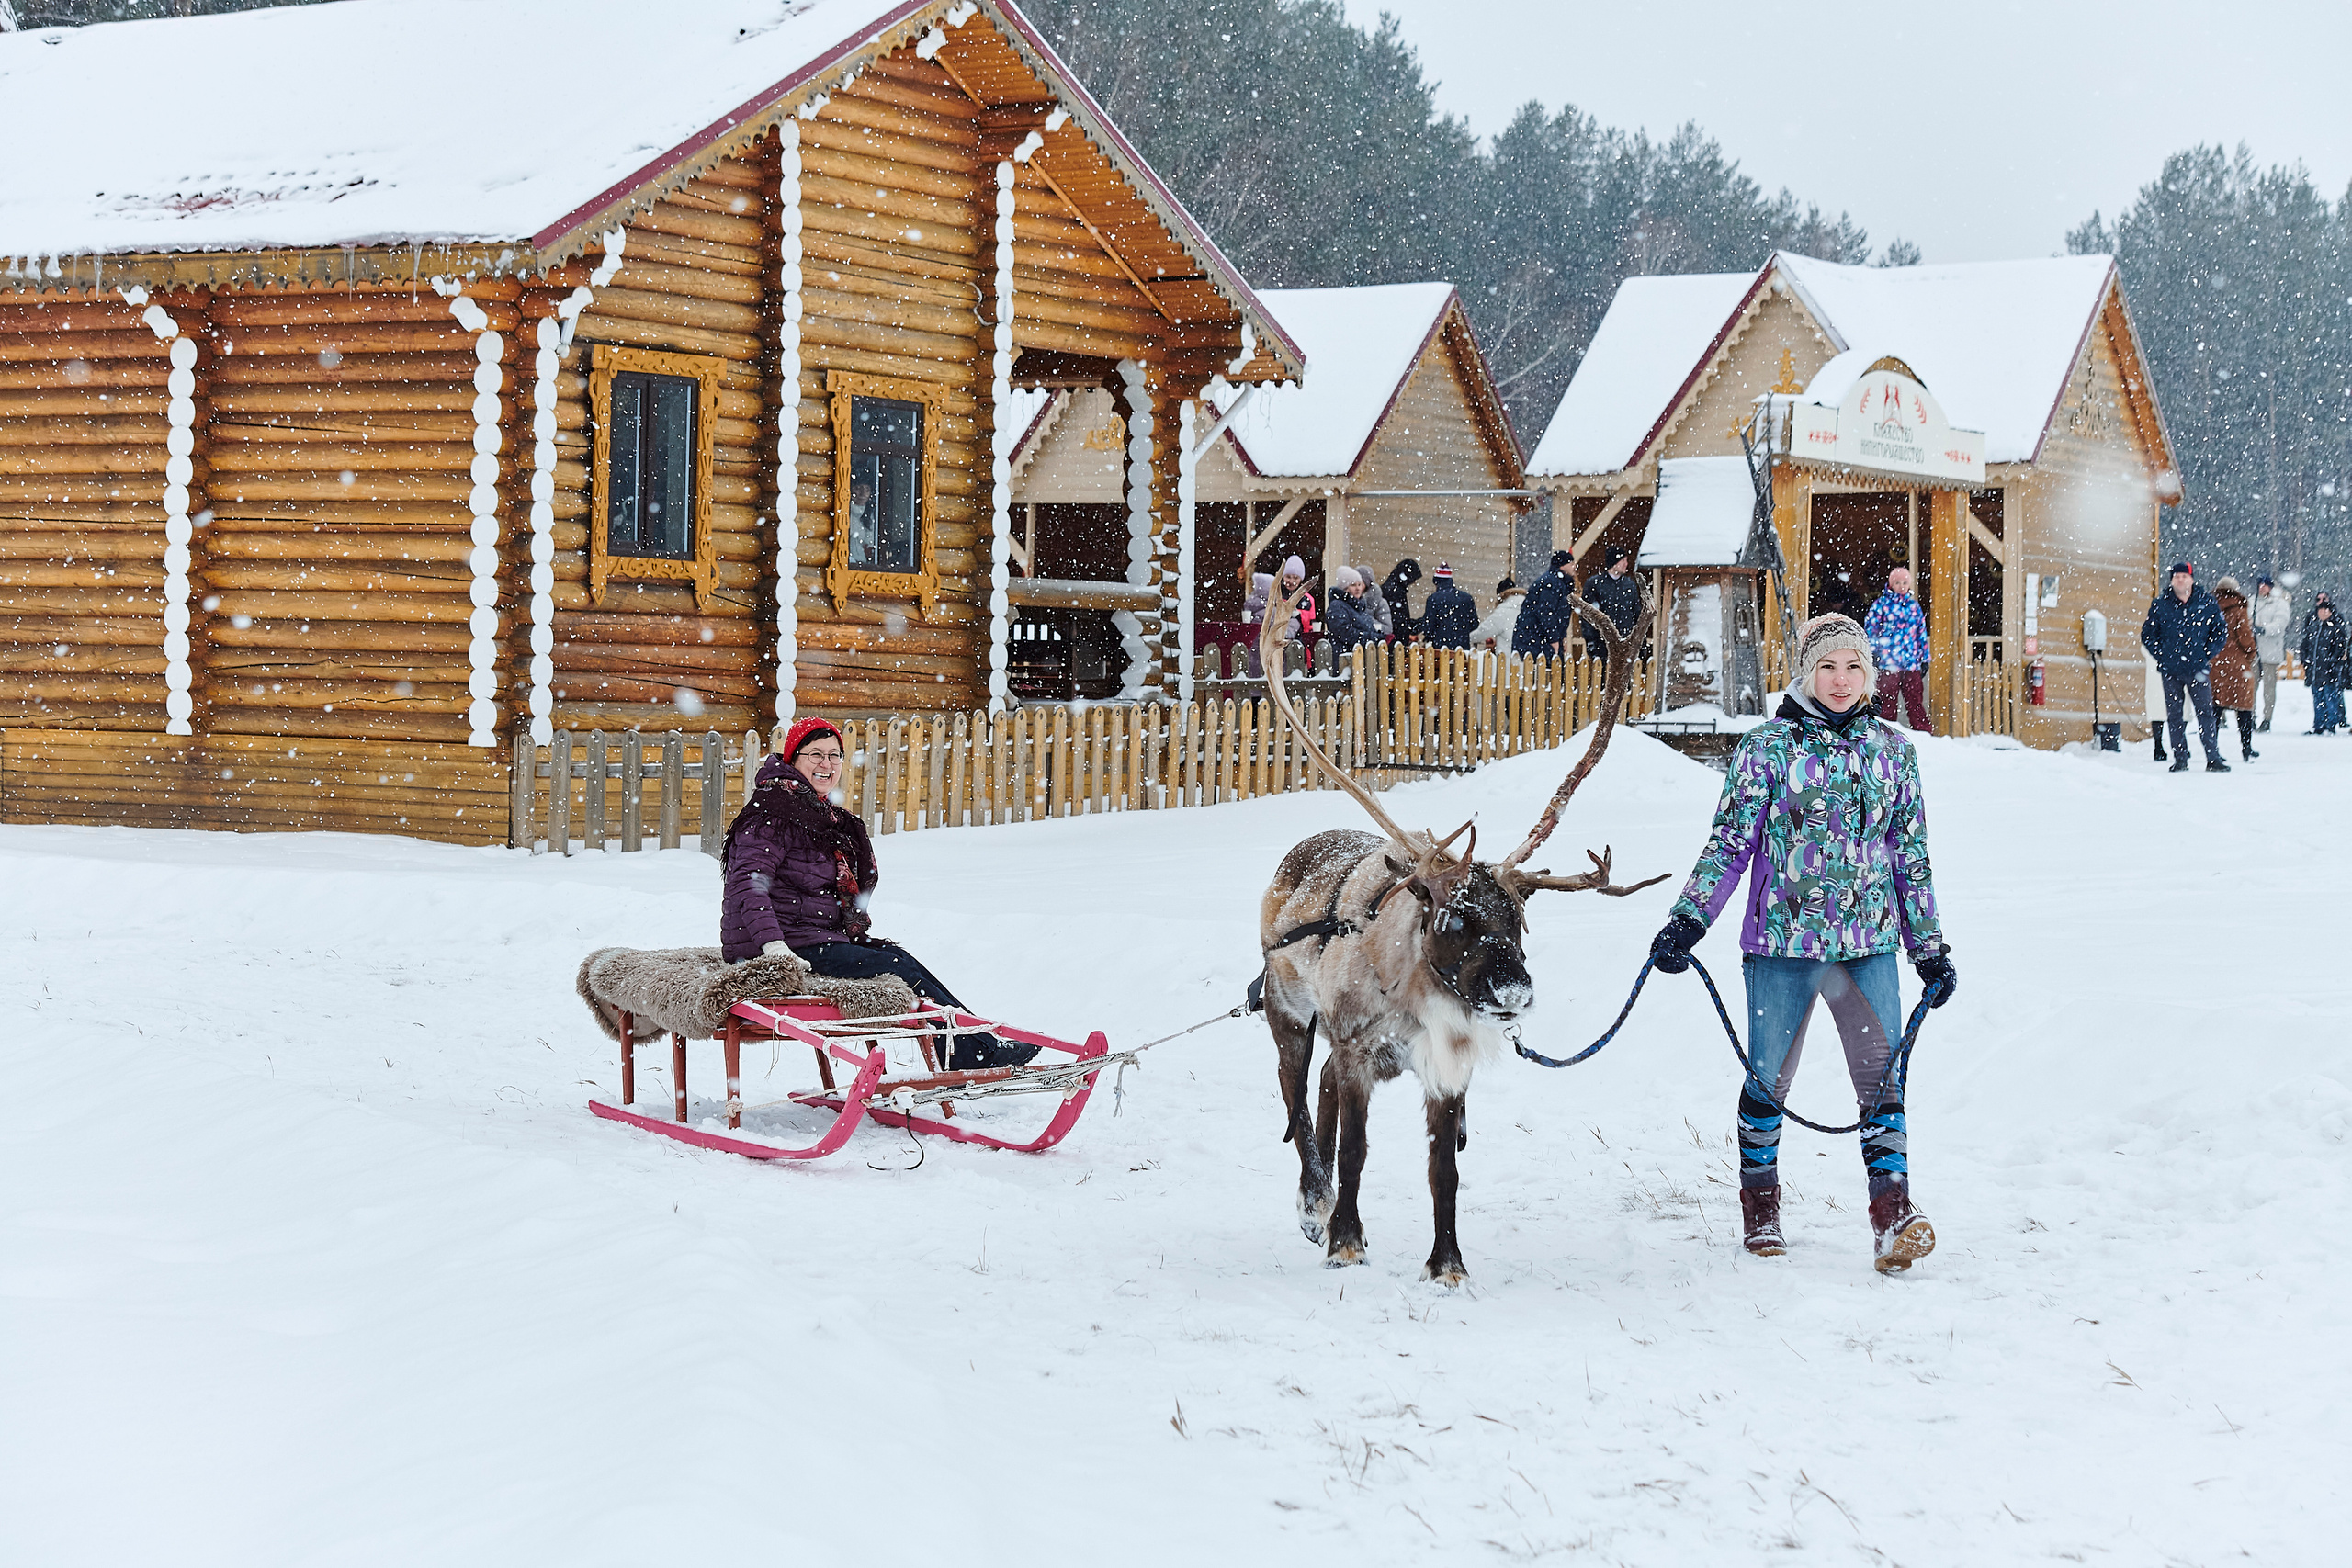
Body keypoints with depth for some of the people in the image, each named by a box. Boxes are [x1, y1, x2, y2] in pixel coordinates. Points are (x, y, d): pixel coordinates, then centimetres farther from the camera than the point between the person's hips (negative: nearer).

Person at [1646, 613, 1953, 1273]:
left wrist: (1930, 947, 15)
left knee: (1882, 1077, -9)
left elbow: (1912, 856, 15)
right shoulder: (1767, 746, 0)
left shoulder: (1892, 749, 9)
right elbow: (1730, 842, -1)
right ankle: (1760, 1206, 24)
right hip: (1783, 943, -1)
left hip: (1870, 946, 2)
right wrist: (1688, 920, -11)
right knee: (1769, 1077, 8)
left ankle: (1894, 1214, -13)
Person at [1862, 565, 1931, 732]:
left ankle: (1921, 730, 6)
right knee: (1887, 699, 0)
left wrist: (1924, 659, 16)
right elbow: (1870, 627, 0)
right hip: (1888, 660, -3)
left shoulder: (1914, 606, 15)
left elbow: (1921, 633, 18)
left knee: (1915, 699, 2)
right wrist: (1872, 652, -7)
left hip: (1912, 662, 3)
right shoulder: (1882, 604, 4)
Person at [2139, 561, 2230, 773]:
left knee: (2205, 713, -5)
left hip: (2197, 669, -1)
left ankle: (2213, 759, -3)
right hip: (2170, 670, 1)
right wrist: (2161, 655, -1)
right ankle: (2180, 760, 11)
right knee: (2174, 716, 4)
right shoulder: (2160, 604, 3)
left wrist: (2207, 654, -2)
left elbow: (2221, 631, 8)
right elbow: (2147, 634, 10)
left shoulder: (2206, 602, 2)